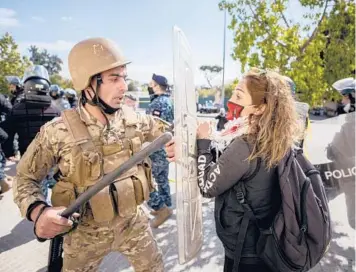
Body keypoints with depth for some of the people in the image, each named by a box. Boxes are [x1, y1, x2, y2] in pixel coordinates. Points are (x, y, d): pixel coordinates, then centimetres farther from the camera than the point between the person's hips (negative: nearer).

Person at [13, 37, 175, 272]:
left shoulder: (135, 120, -11)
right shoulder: (58, 133, -20)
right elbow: (26, 177, -7)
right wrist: (38, 211, -25)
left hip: (134, 222, 3)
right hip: (87, 232, -2)